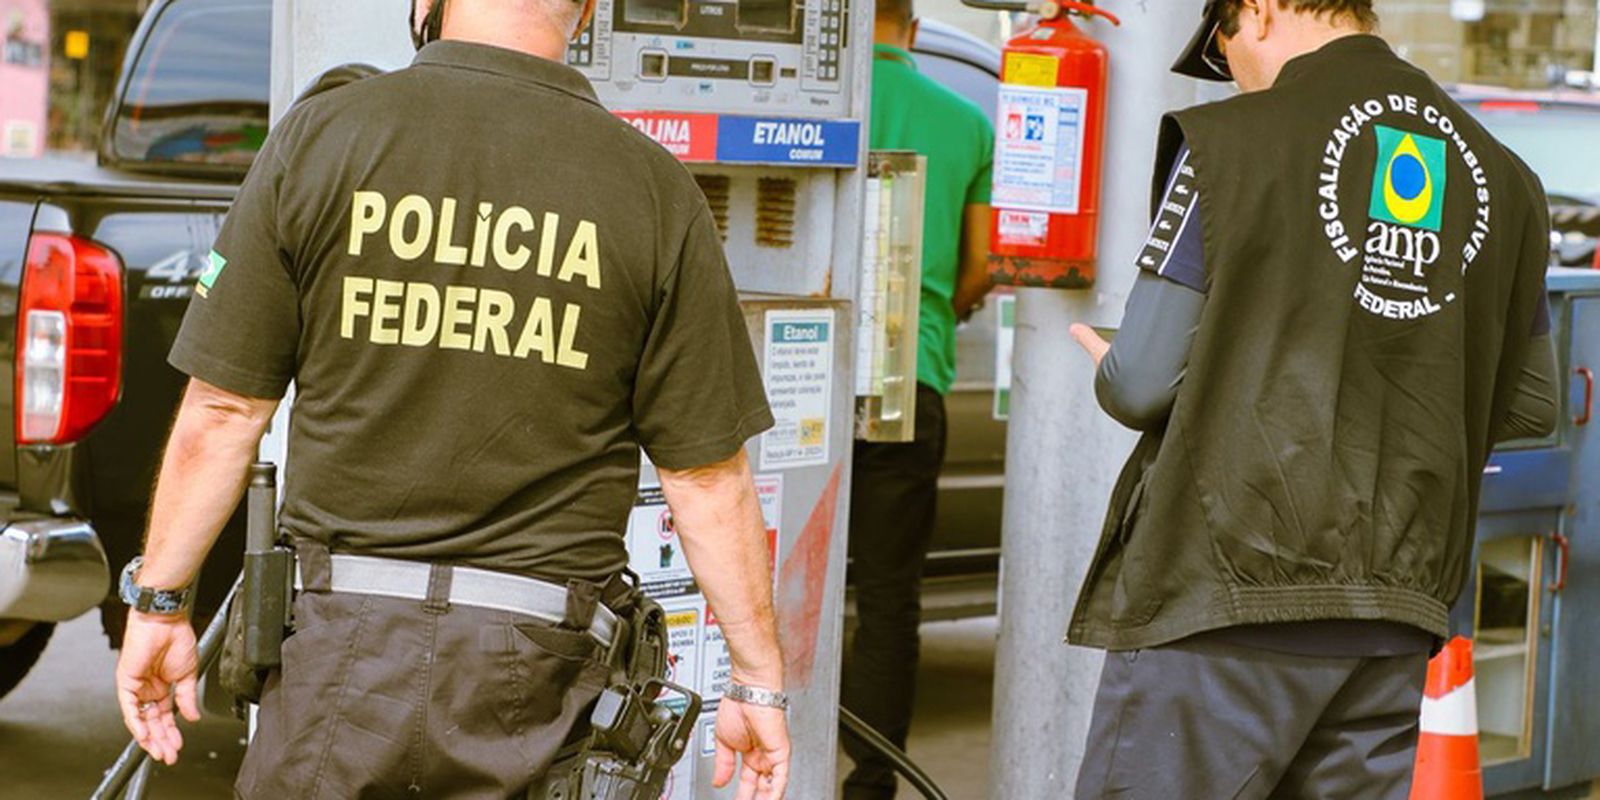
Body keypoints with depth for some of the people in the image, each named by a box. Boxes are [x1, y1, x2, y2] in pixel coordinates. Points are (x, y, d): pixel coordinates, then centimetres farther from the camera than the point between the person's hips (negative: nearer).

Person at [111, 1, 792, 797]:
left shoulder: (320, 135, -3)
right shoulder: (656, 189, -3)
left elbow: (222, 412, -1)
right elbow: (708, 476, -2)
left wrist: (157, 602, 11)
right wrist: (759, 682, 8)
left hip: (344, 641, 0)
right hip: (538, 664, 1)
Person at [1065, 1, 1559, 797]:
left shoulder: (1231, 143, -8)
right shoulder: (1503, 175, 10)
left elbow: (1147, 384, -8)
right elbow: (1531, 406, 15)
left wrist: (1107, 370, 14)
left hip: (1224, 591, -5)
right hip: (1395, 617, 6)